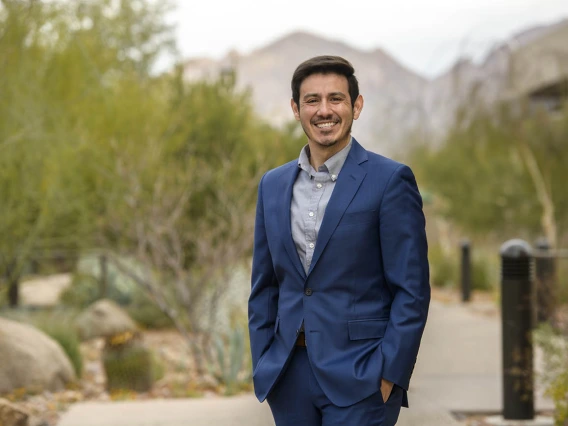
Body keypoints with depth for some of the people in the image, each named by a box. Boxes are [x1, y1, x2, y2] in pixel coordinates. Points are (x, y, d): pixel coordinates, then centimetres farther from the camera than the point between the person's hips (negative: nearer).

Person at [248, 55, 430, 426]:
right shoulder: (273, 185, 11)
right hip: (289, 379, 5)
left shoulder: (390, 180, -5)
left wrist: (389, 375, -12)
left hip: (360, 380, -5)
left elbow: (411, 291, -7)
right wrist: (263, 367, 8)